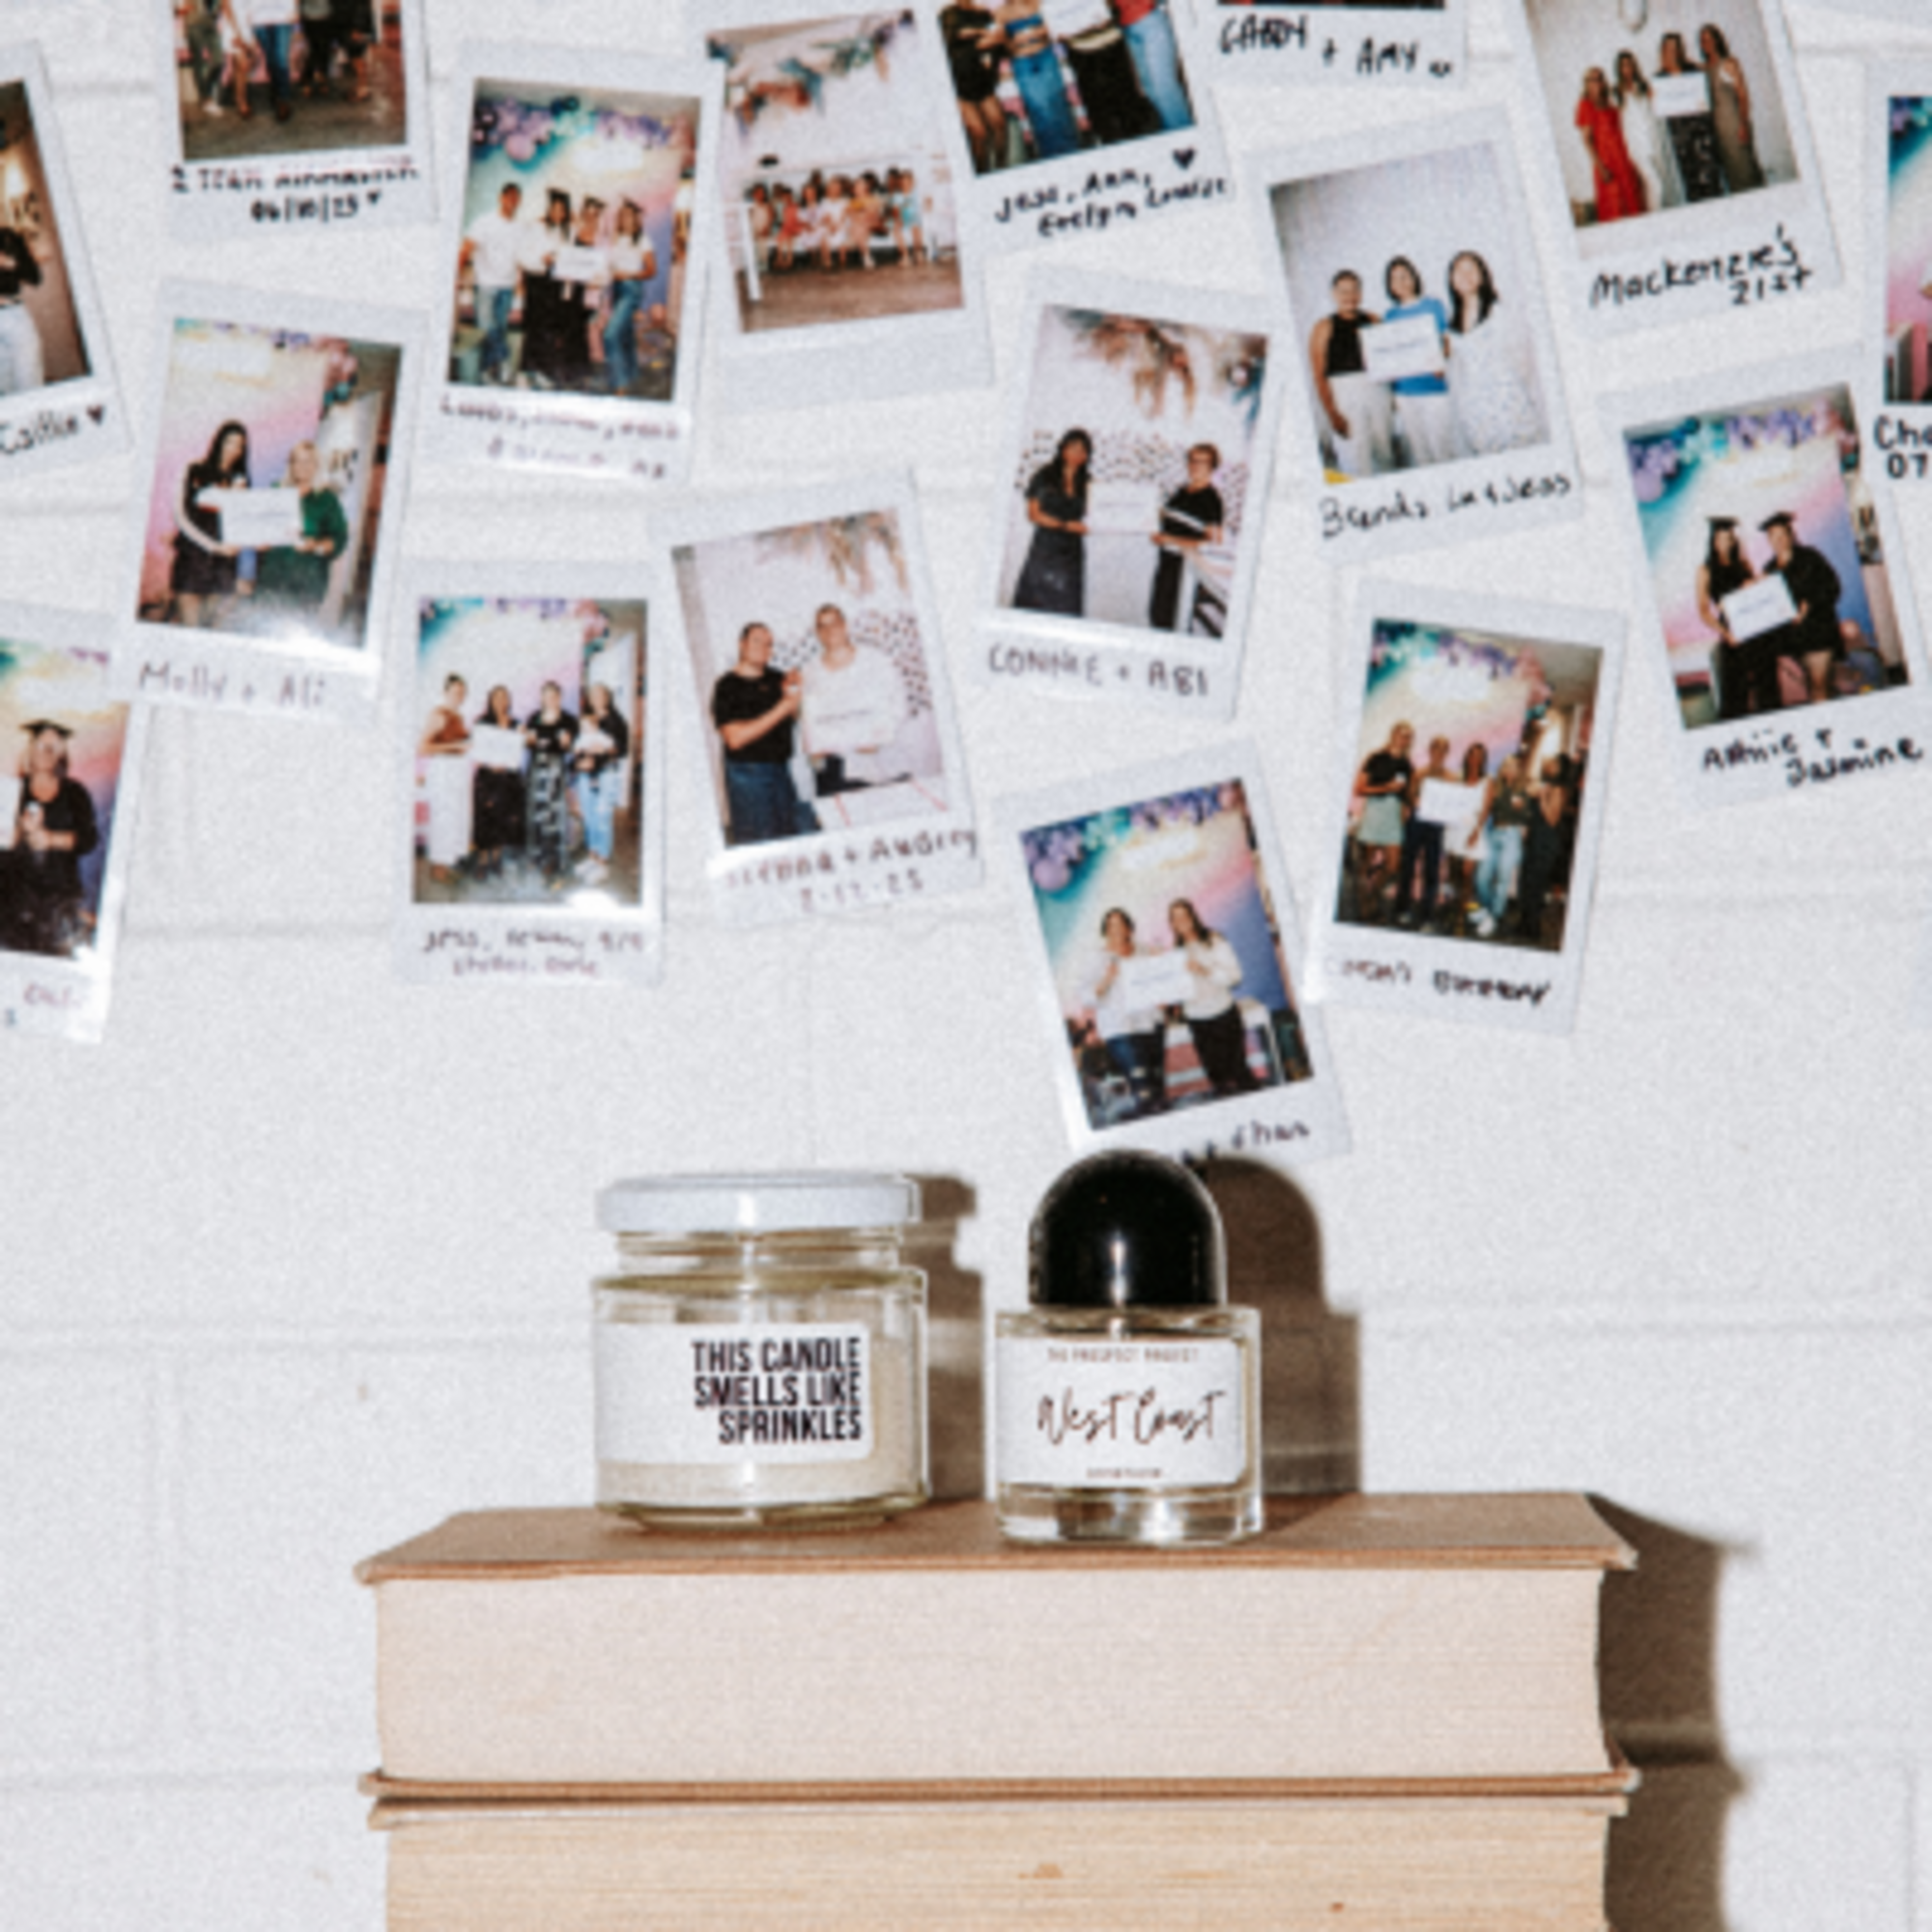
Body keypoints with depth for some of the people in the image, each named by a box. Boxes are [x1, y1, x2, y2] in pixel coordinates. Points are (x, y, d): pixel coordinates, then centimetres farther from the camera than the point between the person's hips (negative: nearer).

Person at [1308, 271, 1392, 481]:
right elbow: (1319, 376, -2)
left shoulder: (1373, 322, 12)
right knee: (1356, 465, -11)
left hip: (1377, 391, 4)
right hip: (1343, 396, -4)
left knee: (1385, 458, 5)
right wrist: (1332, 414, -10)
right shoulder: (1324, 328, 2)